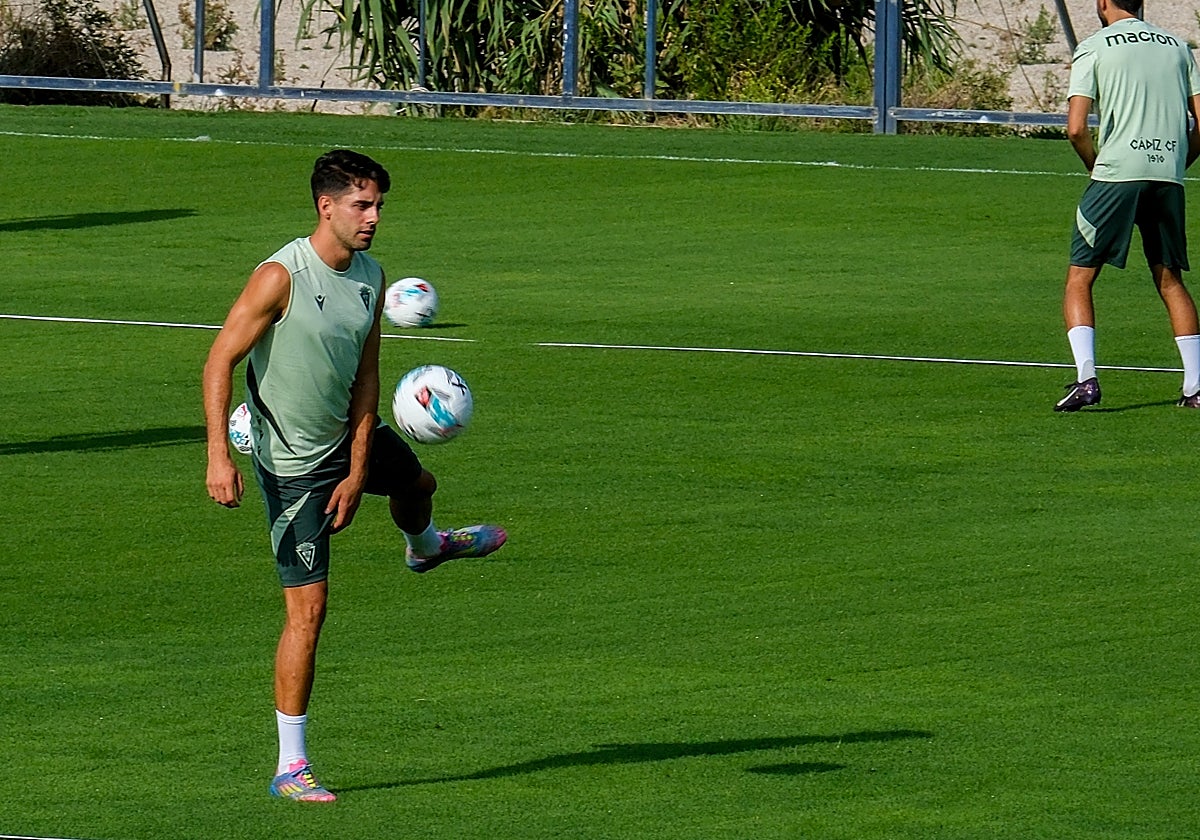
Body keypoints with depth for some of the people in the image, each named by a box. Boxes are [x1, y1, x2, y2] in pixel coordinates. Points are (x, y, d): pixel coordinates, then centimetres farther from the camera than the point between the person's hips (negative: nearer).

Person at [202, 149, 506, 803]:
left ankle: (424, 547, 74)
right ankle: (291, 767, -6)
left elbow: (366, 377, -1)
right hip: (293, 465, -7)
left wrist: (357, 472, -6)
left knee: (416, 481, 34)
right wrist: (218, 455, -32)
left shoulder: (370, 277, -4)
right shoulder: (281, 277, -26)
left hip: (350, 436, 7)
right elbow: (220, 359, -23)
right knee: (308, 607, -11)